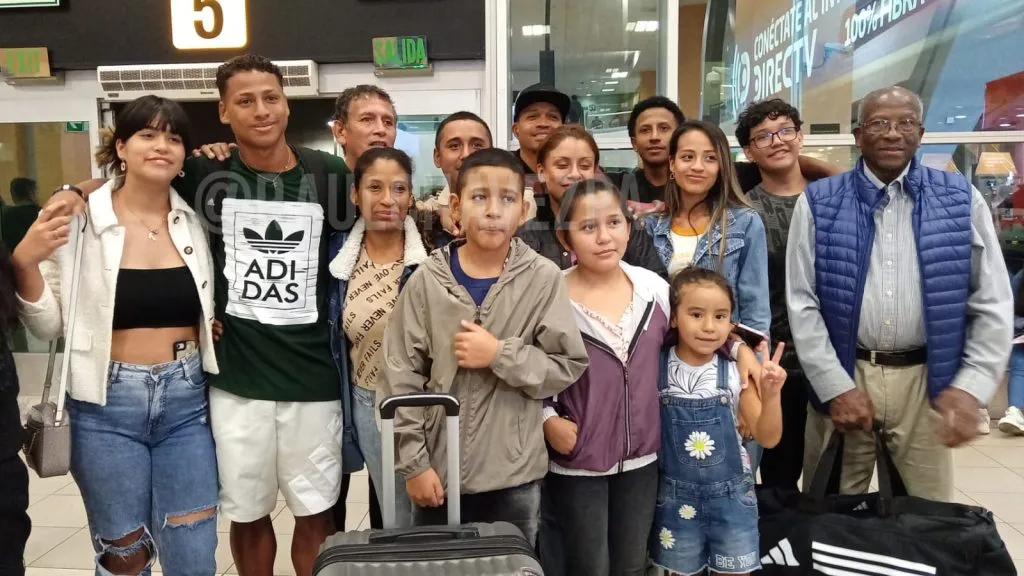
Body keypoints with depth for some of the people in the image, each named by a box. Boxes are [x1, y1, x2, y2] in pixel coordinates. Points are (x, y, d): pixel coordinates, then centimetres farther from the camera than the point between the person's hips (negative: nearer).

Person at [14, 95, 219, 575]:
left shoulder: (195, 222, 3)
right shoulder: (79, 220, -6)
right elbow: (48, 327, -3)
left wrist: (216, 327, 1)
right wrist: (24, 263, -18)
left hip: (187, 401, 3)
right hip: (107, 407, -2)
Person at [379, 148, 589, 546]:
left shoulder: (543, 278, -8)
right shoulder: (428, 280, -4)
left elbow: (570, 365, -7)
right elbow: (400, 377, -2)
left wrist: (500, 355, -19)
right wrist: (413, 462, -4)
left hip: (514, 475, -1)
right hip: (438, 470, 1)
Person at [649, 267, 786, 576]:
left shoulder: (736, 372, -11)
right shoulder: (656, 368, -12)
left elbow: (767, 438, -9)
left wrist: (770, 395, -24)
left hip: (731, 494, 0)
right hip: (676, 496, 0)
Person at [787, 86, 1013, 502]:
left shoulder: (961, 200, 3)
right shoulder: (819, 203, 0)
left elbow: (993, 303, 4)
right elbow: (802, 303, -2)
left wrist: (971, 387, -6)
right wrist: (836, 386, -8)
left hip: (926, 380, 1)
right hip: (842, 376, 0)